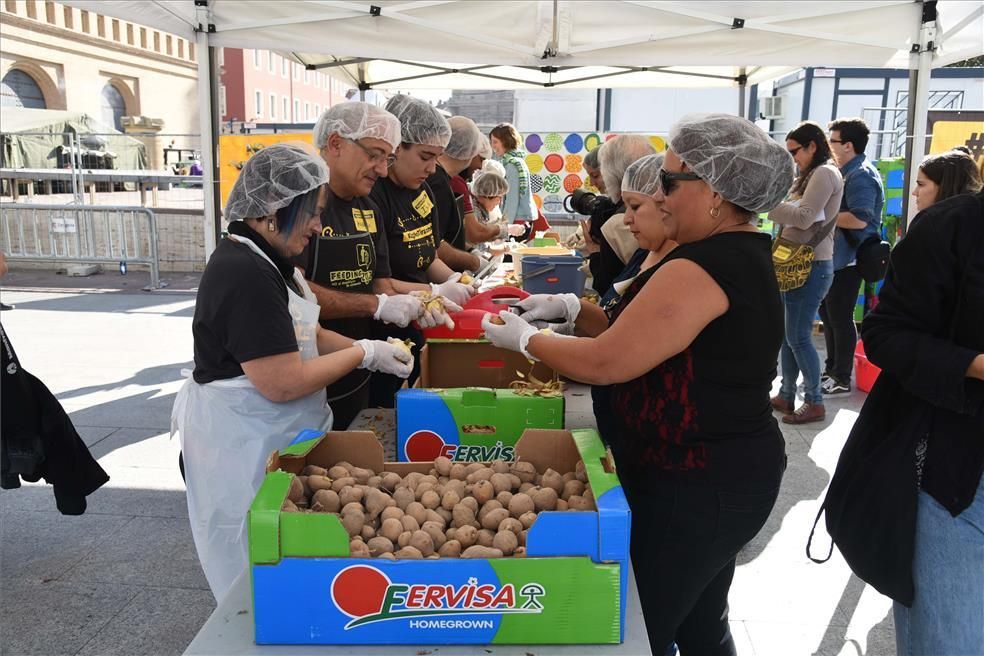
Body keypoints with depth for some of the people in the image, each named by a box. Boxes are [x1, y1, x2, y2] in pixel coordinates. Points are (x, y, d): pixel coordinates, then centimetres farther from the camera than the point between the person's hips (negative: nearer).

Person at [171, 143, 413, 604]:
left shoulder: (262, 259, 8)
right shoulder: (244, 275, -24)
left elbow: (302, 334, 15)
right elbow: (283, 383, -26)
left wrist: (364, 348, 0)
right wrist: (364, 354, -15)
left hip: (266, 439, 10)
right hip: (242, 448, -10)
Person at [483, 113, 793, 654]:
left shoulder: (701, 267, -23)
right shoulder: (742, 255, 10)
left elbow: (605, 363, -22)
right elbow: (648, 336, 13)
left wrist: (524, 338, -7)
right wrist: (571, 310, 6)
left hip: (694, 484, -10)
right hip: (726, 469, 10)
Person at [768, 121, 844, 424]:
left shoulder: (825, 173, -10)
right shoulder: (811, 176, 19)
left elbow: (803, 217, -20)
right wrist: (771, 198, 4)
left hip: (811, 266, -10)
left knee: (798, 336, -4)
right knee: (786, 333, 12)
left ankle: (815, 402, 8)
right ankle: (786, 395, 22)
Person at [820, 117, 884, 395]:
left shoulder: (861, 176, -17)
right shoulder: (847, 172, 14)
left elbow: (859, 219, -27)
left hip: (849, 258, -10)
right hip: (836, 256, 10)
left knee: (840, 316, -3)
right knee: (828, 312, 16)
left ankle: (842, 379, 8)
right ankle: (831, 368, 28)